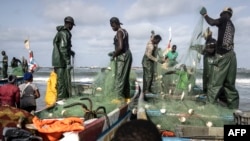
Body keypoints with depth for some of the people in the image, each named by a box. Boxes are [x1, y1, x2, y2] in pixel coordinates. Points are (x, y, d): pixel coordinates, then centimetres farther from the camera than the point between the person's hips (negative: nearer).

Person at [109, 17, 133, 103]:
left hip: (122, 56, -10)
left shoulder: (119, 32, -13)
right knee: (125, 78, 13)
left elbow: (120, 47, -22)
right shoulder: (124, 31, 16)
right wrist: (114, 52, 18)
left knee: (119, 78, -4)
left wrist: (114, 55, -9)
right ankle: (127, 98, 19)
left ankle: (120, 98, 0)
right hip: (127, 54, 10)